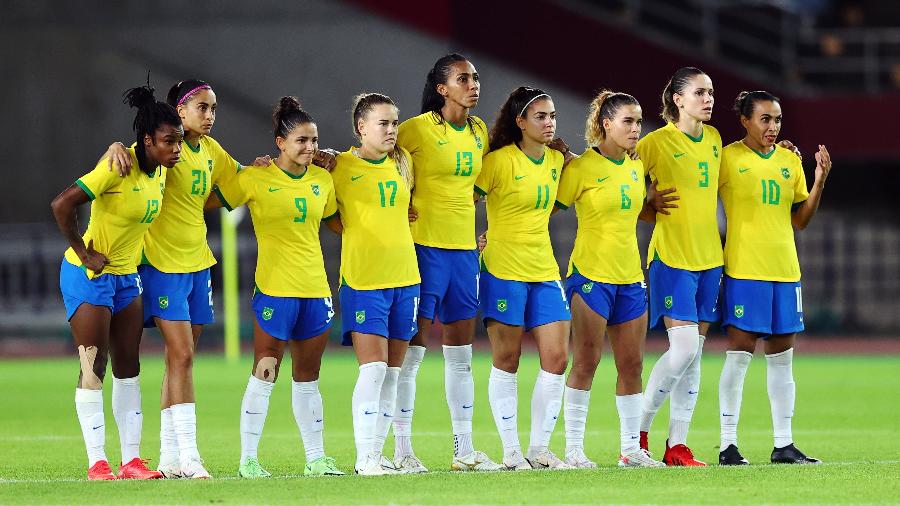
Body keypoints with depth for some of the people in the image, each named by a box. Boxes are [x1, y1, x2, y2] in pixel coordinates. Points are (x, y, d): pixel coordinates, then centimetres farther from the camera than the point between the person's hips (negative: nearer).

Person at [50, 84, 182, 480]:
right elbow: (62, 205, -28)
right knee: (93, 368, -5)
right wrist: (83, 253, -21)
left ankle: (131, 460, 11)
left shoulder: (159, 170, 1)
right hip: (89, 277, -8)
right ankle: (97, 462, -2)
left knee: (128, 366, 7)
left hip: (126, 276, 8)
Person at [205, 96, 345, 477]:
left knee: (308, 378, 11)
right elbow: (207, 203, -1)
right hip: (274, 287, -5)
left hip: (316, 287, 5)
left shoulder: (322, 180, 8)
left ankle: (316, 458, 16)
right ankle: (248, 459, 1)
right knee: (264, 374, -4)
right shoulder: (256, 180, -7)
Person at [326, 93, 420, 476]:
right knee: (373, 367, -14)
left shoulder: (403, 162, 9)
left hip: (404, 277, 5)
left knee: (392, 372, 6)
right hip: (363, 280, -5)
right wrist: (356, 233, -5)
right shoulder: (341, 166, -4)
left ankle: (377, 454, 12)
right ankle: (364, 457, -11)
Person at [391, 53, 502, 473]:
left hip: (464, 248, 6)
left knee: (461, 353, 10)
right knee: (412, 351, -3)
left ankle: (464, 450, 14)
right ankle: (402, 449, 1)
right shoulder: (417, 129, -10)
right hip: (425, 245, -6)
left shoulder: (479, 131, 10)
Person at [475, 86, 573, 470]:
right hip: (503, 270, -6)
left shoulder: (556, 161, 9)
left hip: (544, 269, 6)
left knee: (556, 358, 0)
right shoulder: (500, 161, -9)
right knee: (507, 361, 0)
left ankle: (539, 448, 8)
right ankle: (511, 450, 6)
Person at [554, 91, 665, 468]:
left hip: (630, 278, 6)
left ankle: (631, 448, 13)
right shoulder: (582, 168, -10)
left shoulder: (636, 166, 10)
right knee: (586, 362, -5)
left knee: (632, 365, 7)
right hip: (591, 275, -6)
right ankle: (573, 448, -1)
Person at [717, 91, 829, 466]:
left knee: (782, 357, 7)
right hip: (743, 268, -5)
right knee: (739, 353, -7)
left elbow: (800, 220, 13)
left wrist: (819, 183, 2)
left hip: (785, 270, 5)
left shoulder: (790, 161, 11)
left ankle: (784, 445, 12)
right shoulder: (728, 158, -4)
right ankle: (728, 444, -3)